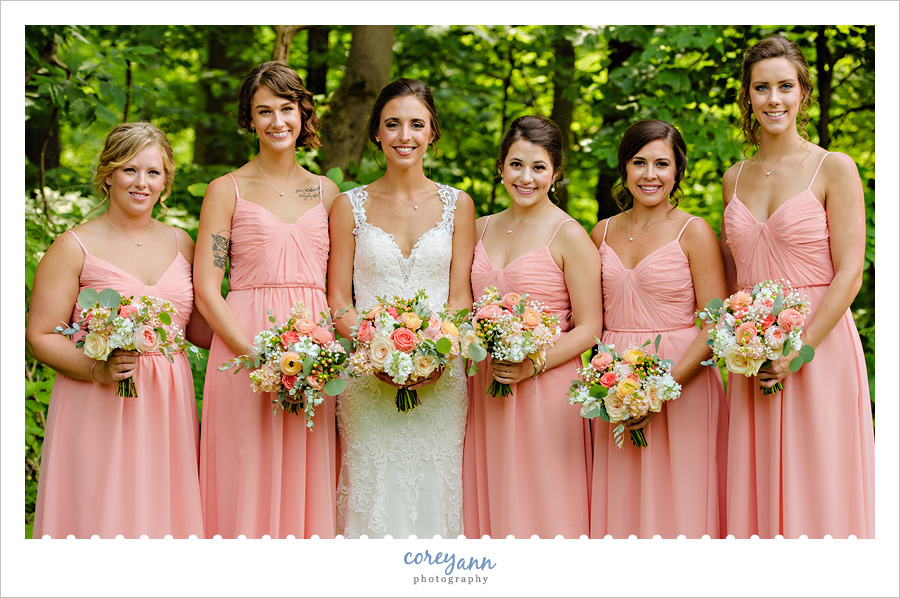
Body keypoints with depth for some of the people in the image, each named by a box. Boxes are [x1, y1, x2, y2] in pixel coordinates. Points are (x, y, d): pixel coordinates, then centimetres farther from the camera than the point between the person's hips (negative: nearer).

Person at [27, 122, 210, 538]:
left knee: (165, 514, 5)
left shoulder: (181, 244, 12)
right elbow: (40, 336, -5)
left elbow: (199, 329, 17)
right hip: (98, 410, -4)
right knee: (101, 516, -4)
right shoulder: (75, 247, -3)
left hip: (167, 409, 4)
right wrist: (98, 369, -19)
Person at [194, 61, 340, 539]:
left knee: (307, 486, 4)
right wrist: (256, 354, -15)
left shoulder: (327, 192, 13)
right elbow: (206, 290, -4)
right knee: (248, 486, -2)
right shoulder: (227, 190, 2)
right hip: (243, 341, -3)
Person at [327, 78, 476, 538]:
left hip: (440, 379, 1)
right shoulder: (351, 206, 5)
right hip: (368, 381, -1)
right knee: (373, 494, -2)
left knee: (432, 493, 1)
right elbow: (338, 302, 3)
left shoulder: (457, 205, 8)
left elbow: (460, 298, 5)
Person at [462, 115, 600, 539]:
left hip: (545, 391, -5)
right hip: (484, 390, 5)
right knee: (487, 505, 7)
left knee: (540, 507, -2)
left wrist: (533, 366, -18)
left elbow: (588, 329, -6)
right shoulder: (482, 229, 12)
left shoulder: (569, 236, -5)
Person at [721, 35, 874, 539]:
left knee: (816, 494, -1)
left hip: (820, 347, -4)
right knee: (754, 493, 7)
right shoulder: (735, 179, 12)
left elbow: (849, 273, -8)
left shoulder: (834, 169, -3)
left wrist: (797, 351, -15)